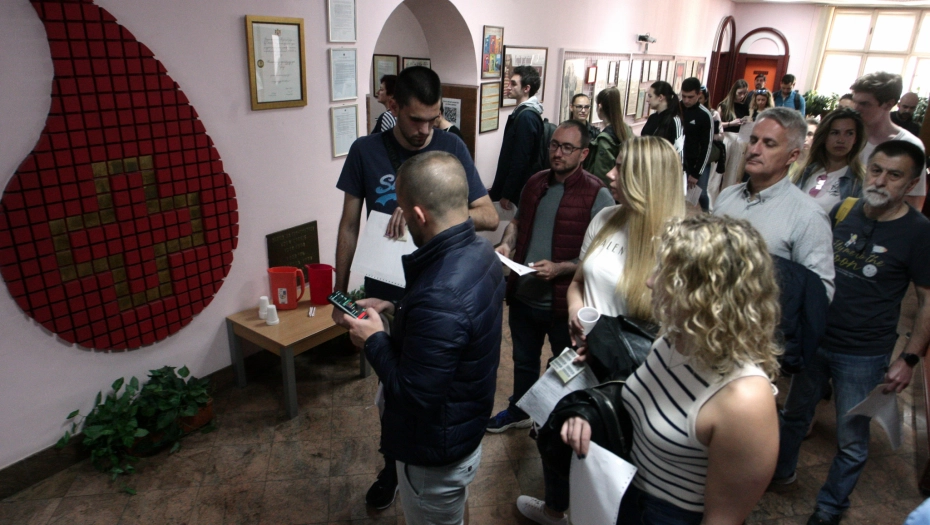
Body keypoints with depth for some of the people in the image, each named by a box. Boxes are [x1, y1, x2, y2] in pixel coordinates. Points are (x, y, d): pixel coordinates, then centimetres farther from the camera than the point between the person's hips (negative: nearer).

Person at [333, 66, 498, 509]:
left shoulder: (452, 148, -7)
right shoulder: (366, 151, -7)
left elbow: (490, 217, -11)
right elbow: (349, 226, 1)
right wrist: (339, 291, 4)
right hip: (384, 293, 1)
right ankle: (393, 467, 40)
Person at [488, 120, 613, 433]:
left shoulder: (597, 195, -16)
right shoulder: (535, 183, 3)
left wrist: (559, 268, -28)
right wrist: (507, 244, -3)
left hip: (563, 302, -6)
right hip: (523, 295, 6)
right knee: (523, 360, 26)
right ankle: (519, 412, 49)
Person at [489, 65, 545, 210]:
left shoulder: (526, 116, -20)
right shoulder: (523, 111, 11)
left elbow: (520, 160, -23)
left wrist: (506, 194, -21)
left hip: (519, 191, -10)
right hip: (518, 186, 10)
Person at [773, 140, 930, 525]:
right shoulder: (843, 212, -1)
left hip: (864, 355, -4)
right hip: (813, 339, 4)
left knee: (852, 440, 10)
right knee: (795, 413, 21)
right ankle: (781, 470, 44)